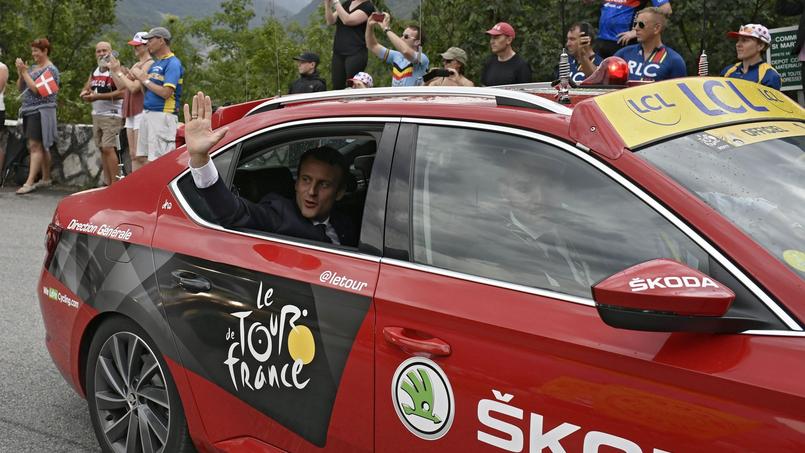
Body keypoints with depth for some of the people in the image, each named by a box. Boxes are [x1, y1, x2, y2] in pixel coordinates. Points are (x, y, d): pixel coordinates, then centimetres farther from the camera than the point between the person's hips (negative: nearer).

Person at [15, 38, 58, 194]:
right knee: (41, 146, 13)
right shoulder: (33, 68, 15)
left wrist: (24, 72, -15)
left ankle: (30, 182, -16)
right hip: (30, 111, 8)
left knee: (35, 145, -12)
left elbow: (37, 90, -18)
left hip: (41, 111, -8)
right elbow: (20, 87, 16)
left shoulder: (50, 70, -10)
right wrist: (20, 72, 0)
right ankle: (46, 178, 20)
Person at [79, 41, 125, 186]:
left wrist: (97, 96, -21)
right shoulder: (95, 72, 16)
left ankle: (114, 183, -11)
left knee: (108, 148, -15)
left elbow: (121, 93, -22)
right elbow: (84, 90, 19)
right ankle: (107, 182, 14)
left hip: (111, 115, -8)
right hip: (96, 115, 8)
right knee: (102, 149, 9)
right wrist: (85, 94, -7)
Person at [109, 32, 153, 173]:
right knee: (133, 155, 9)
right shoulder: (136, 65, 20)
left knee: (141, 156, -12)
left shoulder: (149, 64, -9)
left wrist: (119, 72, -9)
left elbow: (134, 87, -17)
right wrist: (113, 70, 7)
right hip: (131, 112, 10)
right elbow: (121, 85, 20)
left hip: (142, 112, -10)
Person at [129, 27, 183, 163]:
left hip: (162, 116, -10)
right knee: (142, 157, 12)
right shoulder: (156, 63, 18)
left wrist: (145, 80, -10)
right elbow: (147, 90, 19)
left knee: (160, 161, -10)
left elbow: (166, 93, -20)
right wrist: (139, 77, 3)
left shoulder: (172, 63, -9)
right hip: (147, 113, 10)